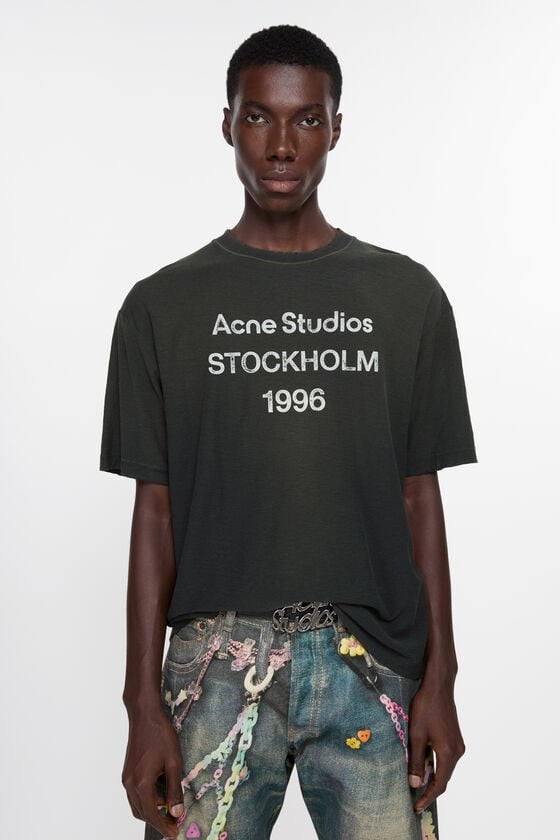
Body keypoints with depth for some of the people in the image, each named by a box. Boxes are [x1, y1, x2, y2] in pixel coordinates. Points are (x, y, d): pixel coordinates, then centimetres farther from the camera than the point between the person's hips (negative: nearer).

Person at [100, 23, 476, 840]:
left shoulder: (407, 295, 6)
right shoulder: (163, 304, 4)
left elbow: (420, 496, 7)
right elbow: (156, 509, 4)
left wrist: (440, 680, 2)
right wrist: (144, 703, -1)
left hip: (372, 660, 1)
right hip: (218, 660, 0)